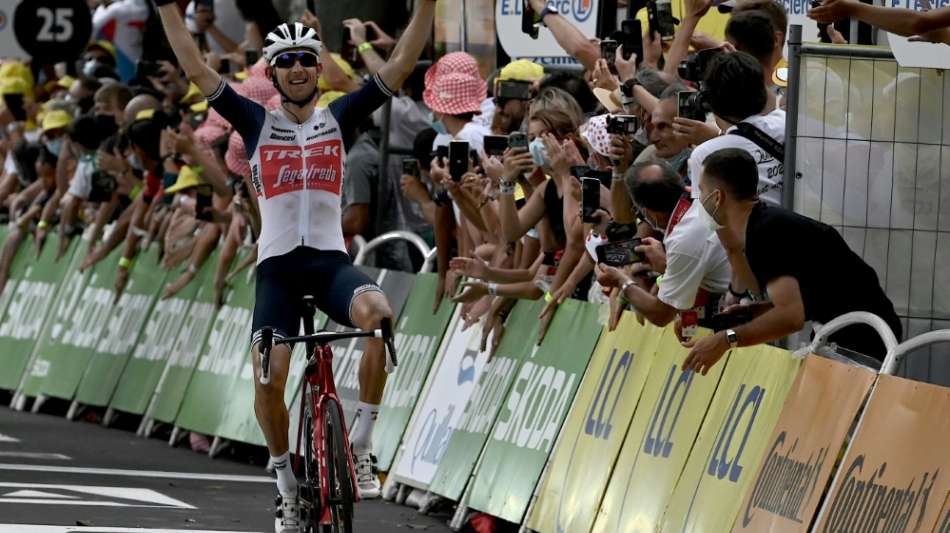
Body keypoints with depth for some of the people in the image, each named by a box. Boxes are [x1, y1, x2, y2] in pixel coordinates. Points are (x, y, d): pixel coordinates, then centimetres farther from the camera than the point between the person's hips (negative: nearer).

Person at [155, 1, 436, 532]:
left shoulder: (339, 119, 10)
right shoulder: (258, 123, 8)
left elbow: (401, 65, 6)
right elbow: (197, 69, 4)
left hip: (331, 260, 0)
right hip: (278, 265, 0)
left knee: (377, 312, -33)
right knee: (268, 378, -16)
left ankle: (362, 447, -20)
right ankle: (288, 486, 7)